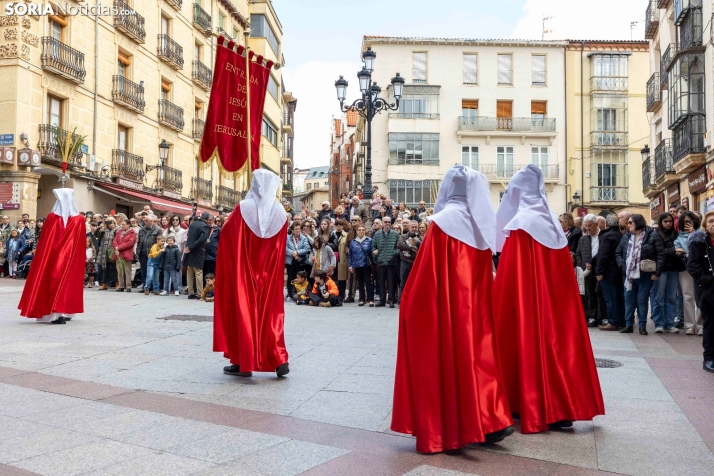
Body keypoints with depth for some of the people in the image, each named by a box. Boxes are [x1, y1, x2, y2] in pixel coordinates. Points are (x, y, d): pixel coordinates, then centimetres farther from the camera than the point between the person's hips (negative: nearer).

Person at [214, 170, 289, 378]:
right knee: (270, 312, 10)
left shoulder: (244, 208, -11)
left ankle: (244, 362, 10)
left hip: (243, 273, -3)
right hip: (269, 275, 3)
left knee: (243, 310, 6)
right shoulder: (280, 213, 0)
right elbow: (281, 249, 8)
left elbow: (226, 235, -3)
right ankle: (279, 360, 4)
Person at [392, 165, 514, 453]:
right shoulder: (483, 225, 6)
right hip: (476, 307, 6)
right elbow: (486, 276, 13)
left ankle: (446, 430, 11)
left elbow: (426, 274, -12)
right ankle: (490, 420, 14)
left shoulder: (443, 222, -12)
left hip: (445, 309, -6)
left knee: (446, 357, 3)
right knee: (478, 352, 14)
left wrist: (410, 304, -2)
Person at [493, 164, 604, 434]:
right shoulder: (555, 224, 9)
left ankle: (532, 409, 10)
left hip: (525, 299, -7)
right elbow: (563, 276, 12)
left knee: (529, 340, 2)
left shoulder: (520, 225, -12)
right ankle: (560, 407, 15)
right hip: (557, 299, 7)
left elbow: (509, 279, -13)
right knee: (557, 338, 11)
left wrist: (497, 302, -5)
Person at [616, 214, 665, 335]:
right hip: (629, 274, 4)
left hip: (645, 275, -4)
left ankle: (642, 326, 12)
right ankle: (629, 324, 16)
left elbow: (661, 254, -8)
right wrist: (623, 266, -1)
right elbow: (618, 253, 15)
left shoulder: (653, 235, -5)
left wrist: (657, 272, -12)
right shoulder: (626, 237, 9)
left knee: (642, 300, 1)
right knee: (629, 299, 7)